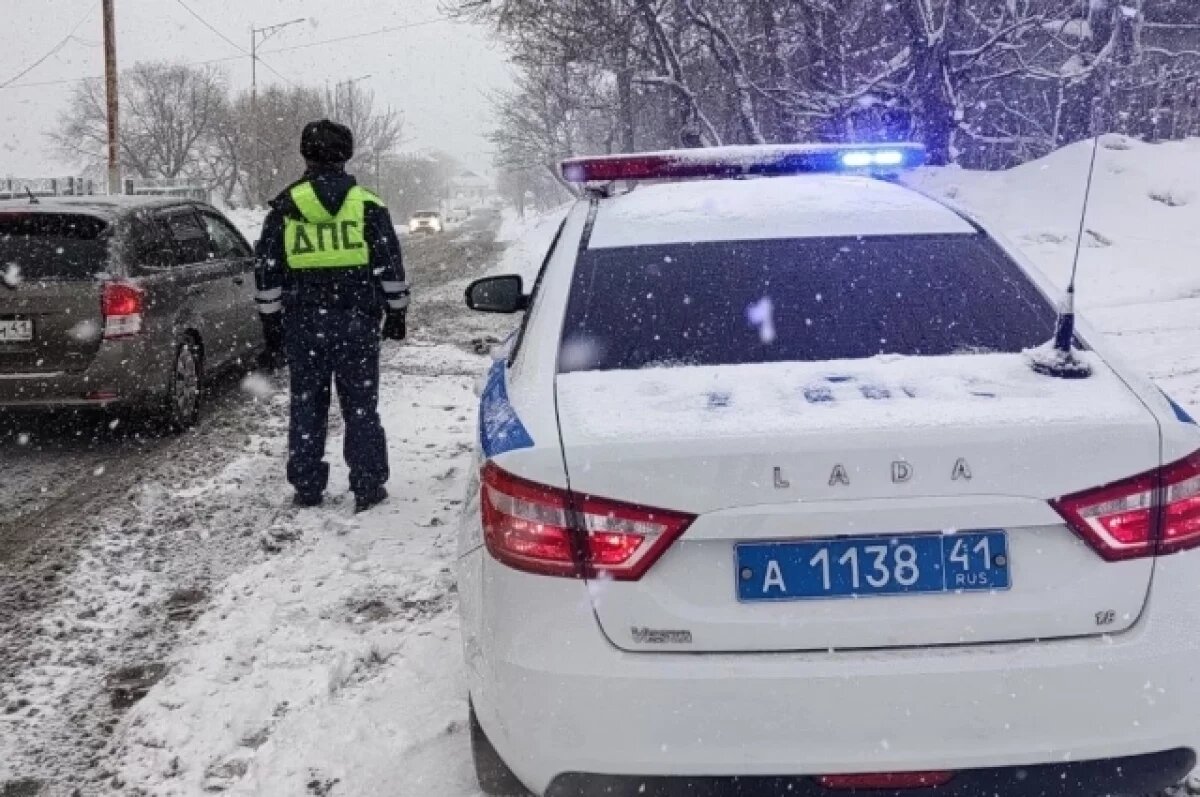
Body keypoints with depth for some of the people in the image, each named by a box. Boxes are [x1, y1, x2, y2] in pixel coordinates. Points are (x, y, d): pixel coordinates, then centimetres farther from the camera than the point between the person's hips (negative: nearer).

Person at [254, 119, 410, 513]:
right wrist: (396, 312, 10)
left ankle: (307, 488, 14)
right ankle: (367, 487, 6)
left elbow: (267, 273, 6)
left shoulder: (284, 208, 4)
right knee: (360, 406, 5)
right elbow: (390, 265, 1)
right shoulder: (367, 205, -1)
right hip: (357, 322, -1)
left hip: (303, 325, 1)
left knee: (306, 407, 9)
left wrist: (271, 324, 12)